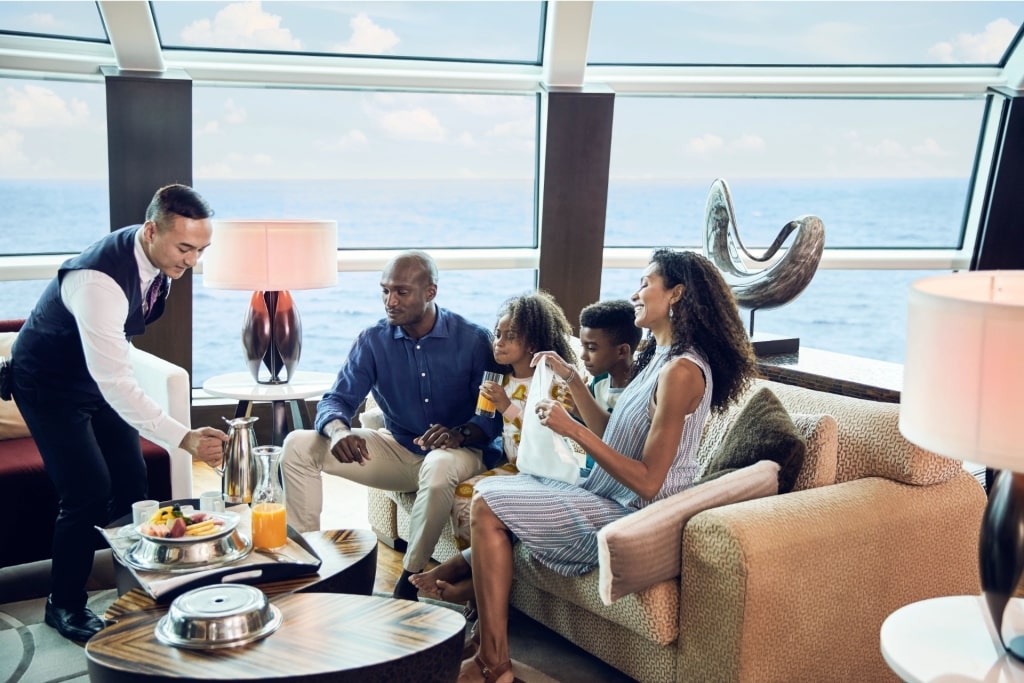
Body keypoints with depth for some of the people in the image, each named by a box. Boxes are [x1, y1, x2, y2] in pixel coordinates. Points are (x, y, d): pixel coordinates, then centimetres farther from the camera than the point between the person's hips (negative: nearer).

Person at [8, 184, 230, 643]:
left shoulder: (157, 259, -13)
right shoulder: (100, 279, -38)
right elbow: (113, 382, -43)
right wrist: (184, 439, -51)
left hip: (98, 374, 7)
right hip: (50, 385, -7)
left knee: (131, 481, 4)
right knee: (89, 492, -13)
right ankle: (65, 605, 7)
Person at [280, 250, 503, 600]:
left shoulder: (473, 340, -10)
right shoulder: (373, 341, -3)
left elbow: (496, 412, -12)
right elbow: (337, 399, -6)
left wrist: (461, 434, -34)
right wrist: (338, 431, -30)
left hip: (459, 451, -3)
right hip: (397, 449, 4)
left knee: (440, 466, -42)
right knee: (298, 445, -11)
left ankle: (410, 579, -23)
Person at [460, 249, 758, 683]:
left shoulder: (681, 370, -21)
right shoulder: (660, 357, 10)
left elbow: (647, 482, -24)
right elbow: (612, 438, 11)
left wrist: (574, 431, -22)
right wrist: (571, 379, 10)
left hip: (633, 518, -10)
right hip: (613, 500, 10)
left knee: (489, 506, -10)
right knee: (492, 491, 11)